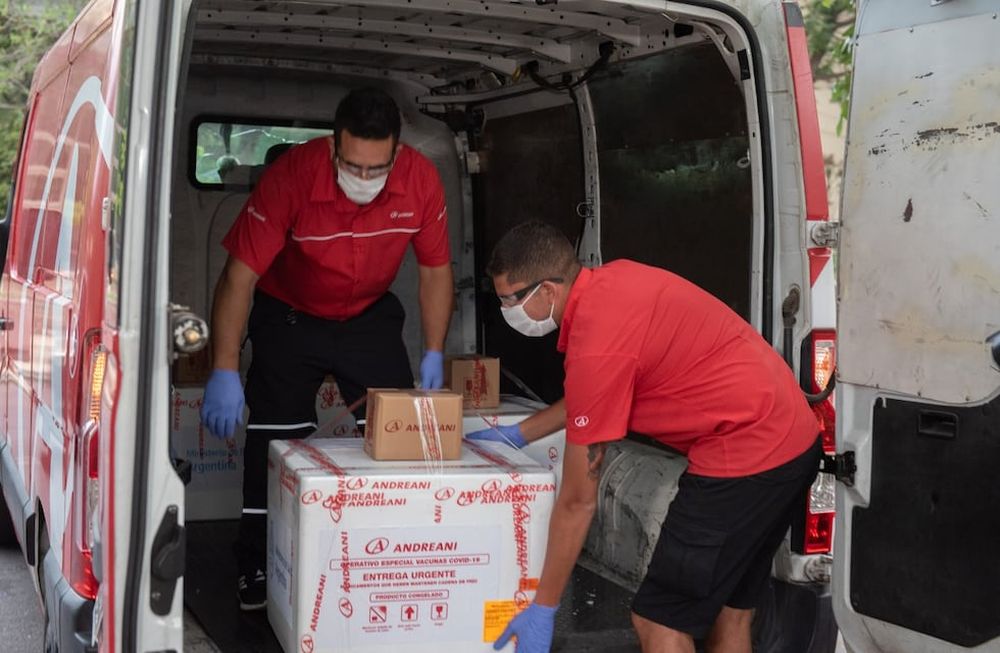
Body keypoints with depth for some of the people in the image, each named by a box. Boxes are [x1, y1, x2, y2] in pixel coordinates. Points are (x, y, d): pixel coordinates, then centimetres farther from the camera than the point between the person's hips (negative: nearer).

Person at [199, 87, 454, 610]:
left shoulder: (420, 179, -22)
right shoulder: (290, 175, -30)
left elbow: (435, 270, -6)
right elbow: (239, 276, -27)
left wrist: (434, 355, -8)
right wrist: (224, 372, -32)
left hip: (371, 317, 3)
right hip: (289, 317, -2)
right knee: (275, 443, -5)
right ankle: (257, 571, 11)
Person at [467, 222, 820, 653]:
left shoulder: (597, 346, -20)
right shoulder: (613, 281, 6)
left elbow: (577, 501, -13)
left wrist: (543, 609, -5)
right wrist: (518, 434, 28)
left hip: (745, 452, -10)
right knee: (729, 610, 18)